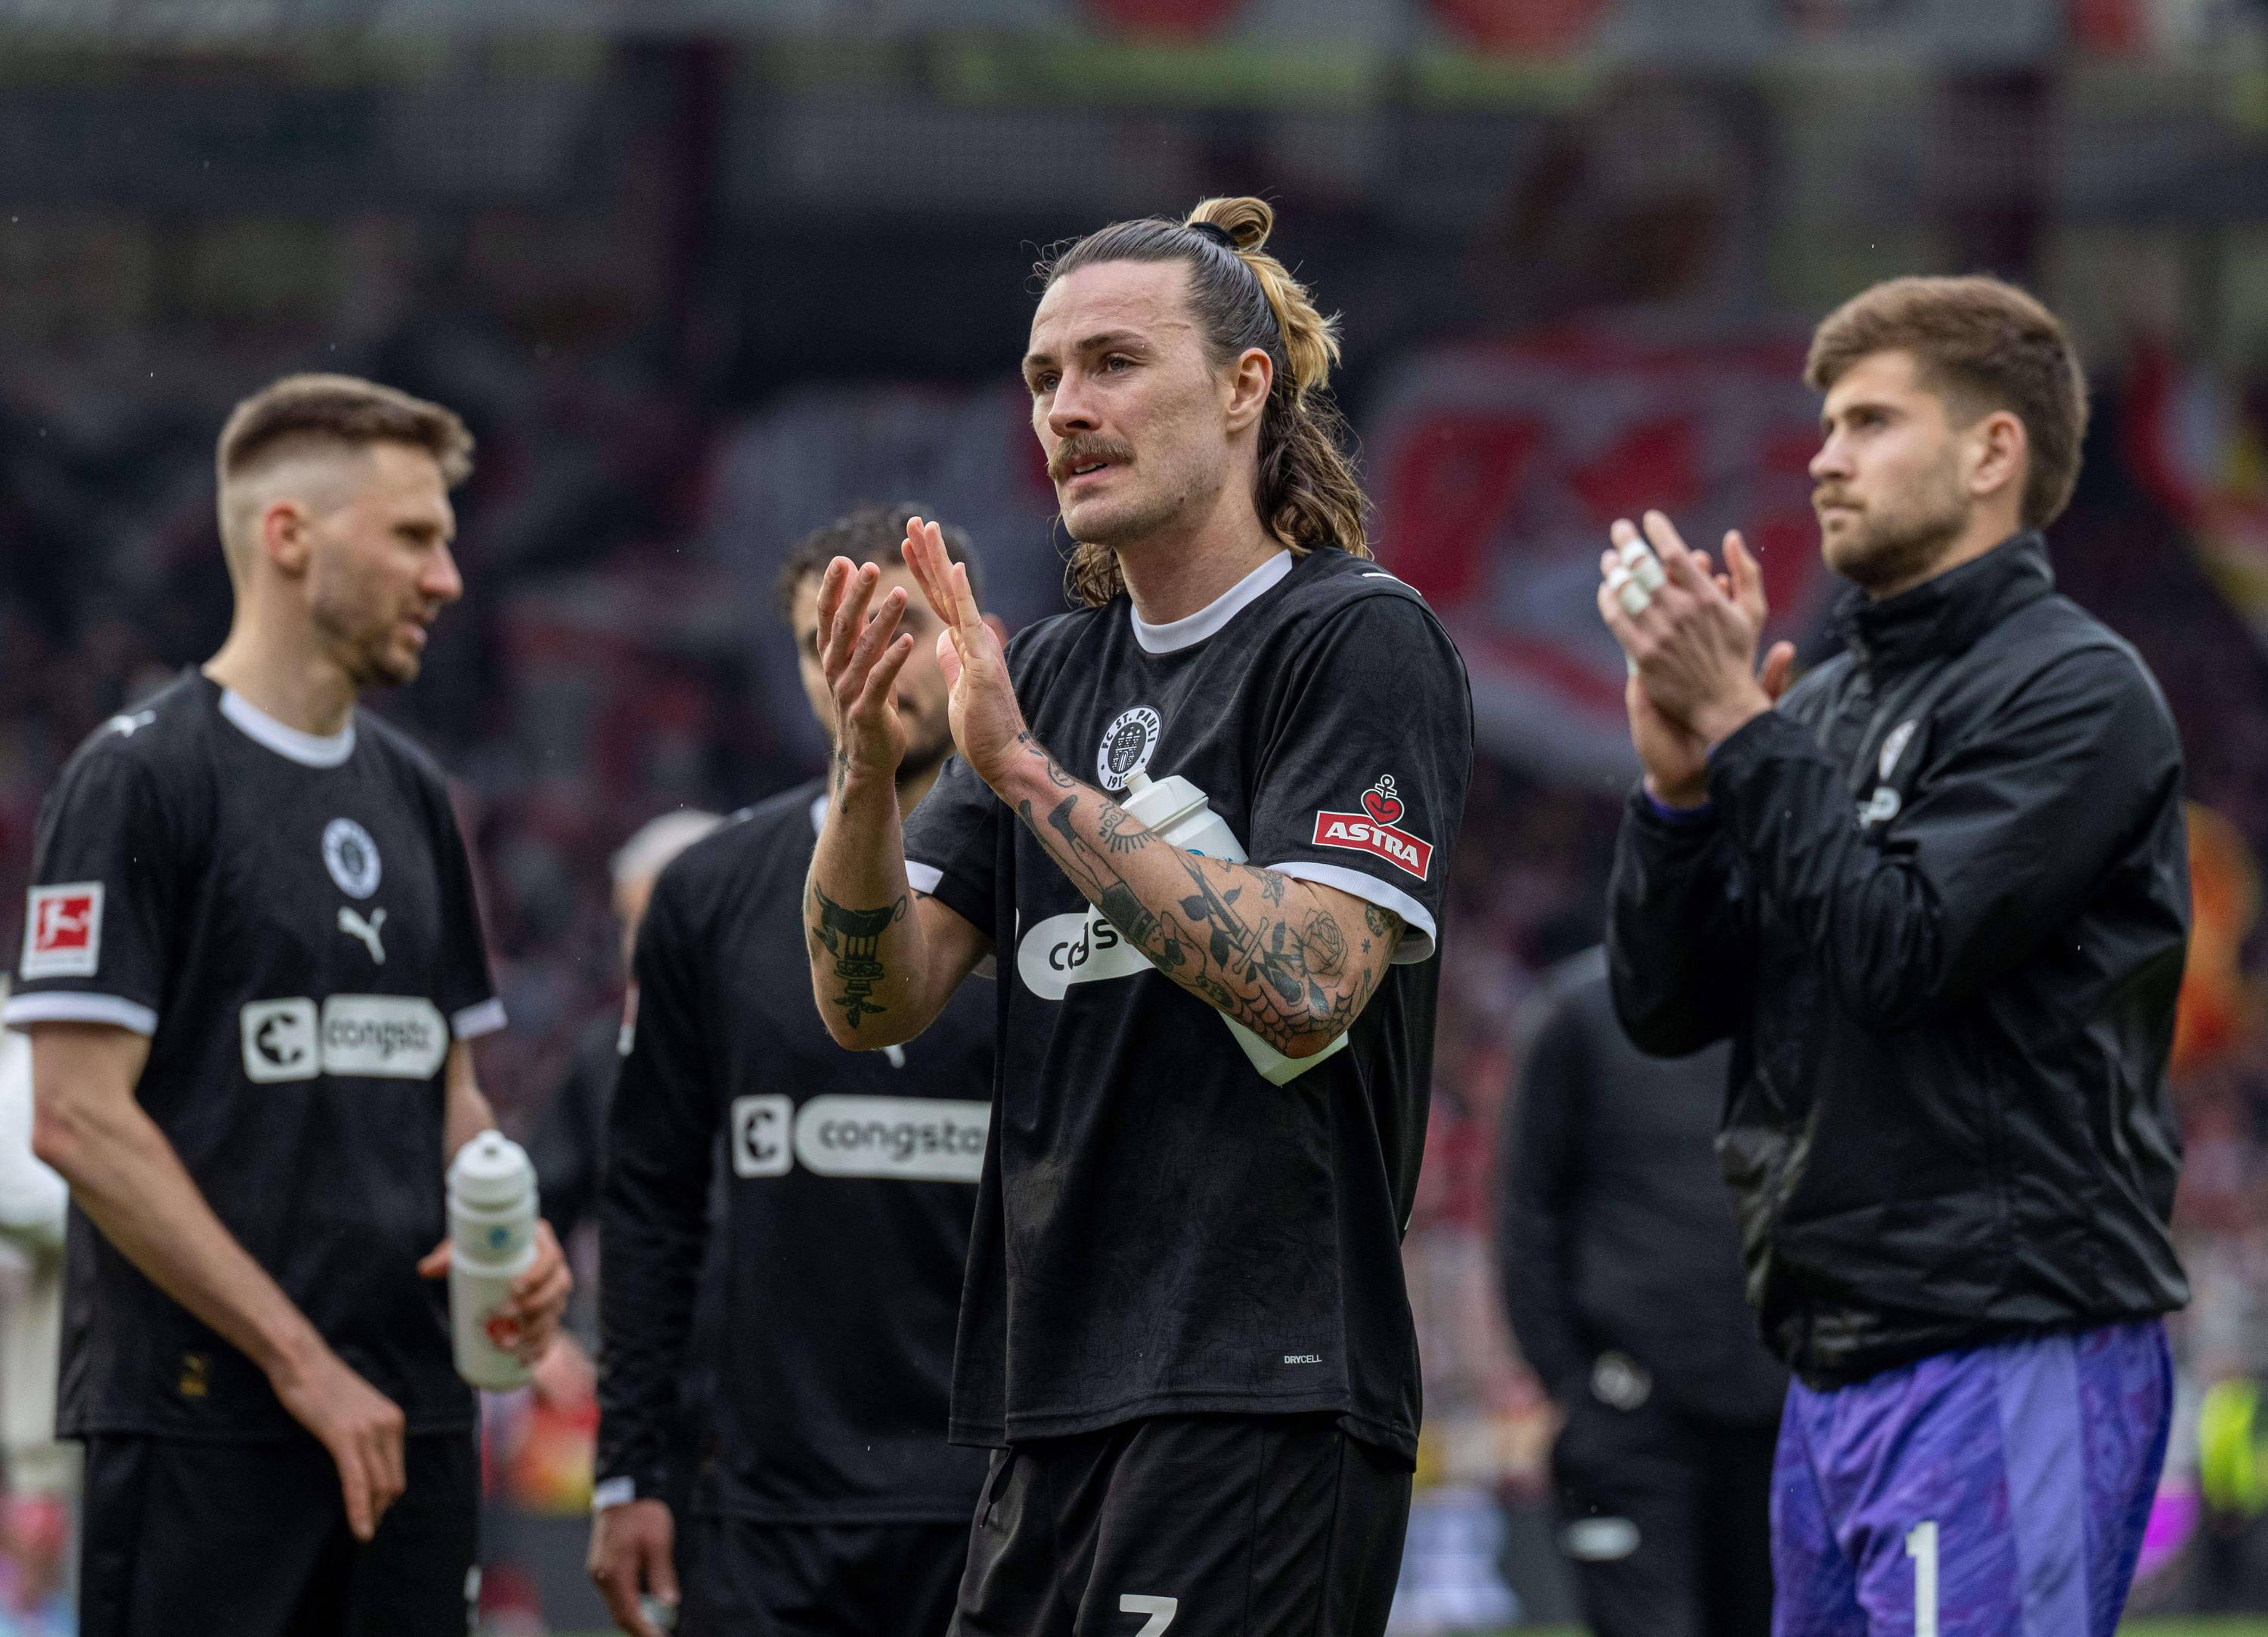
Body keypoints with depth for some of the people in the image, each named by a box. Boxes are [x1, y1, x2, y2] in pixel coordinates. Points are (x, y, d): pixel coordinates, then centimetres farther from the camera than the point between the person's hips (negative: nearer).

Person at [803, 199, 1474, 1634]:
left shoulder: (1362, 640, -5)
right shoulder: (1053, 671, 16)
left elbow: (1305, 986, -18)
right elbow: (876, 1005, 10)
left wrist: (1027, 771, -18)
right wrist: (867, 775, -9)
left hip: (1262, 1402, -7)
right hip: (1059, 1405, 7)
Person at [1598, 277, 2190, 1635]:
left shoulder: (2077, 693, -6)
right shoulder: (1824, 709, 16)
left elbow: (1903, 950, -17)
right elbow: (1668, 1007, 12)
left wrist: (1735, 725, -11)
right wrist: (1681, 773, -3)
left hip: (2005, 1366, -8)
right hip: (1840, 1363, 8)